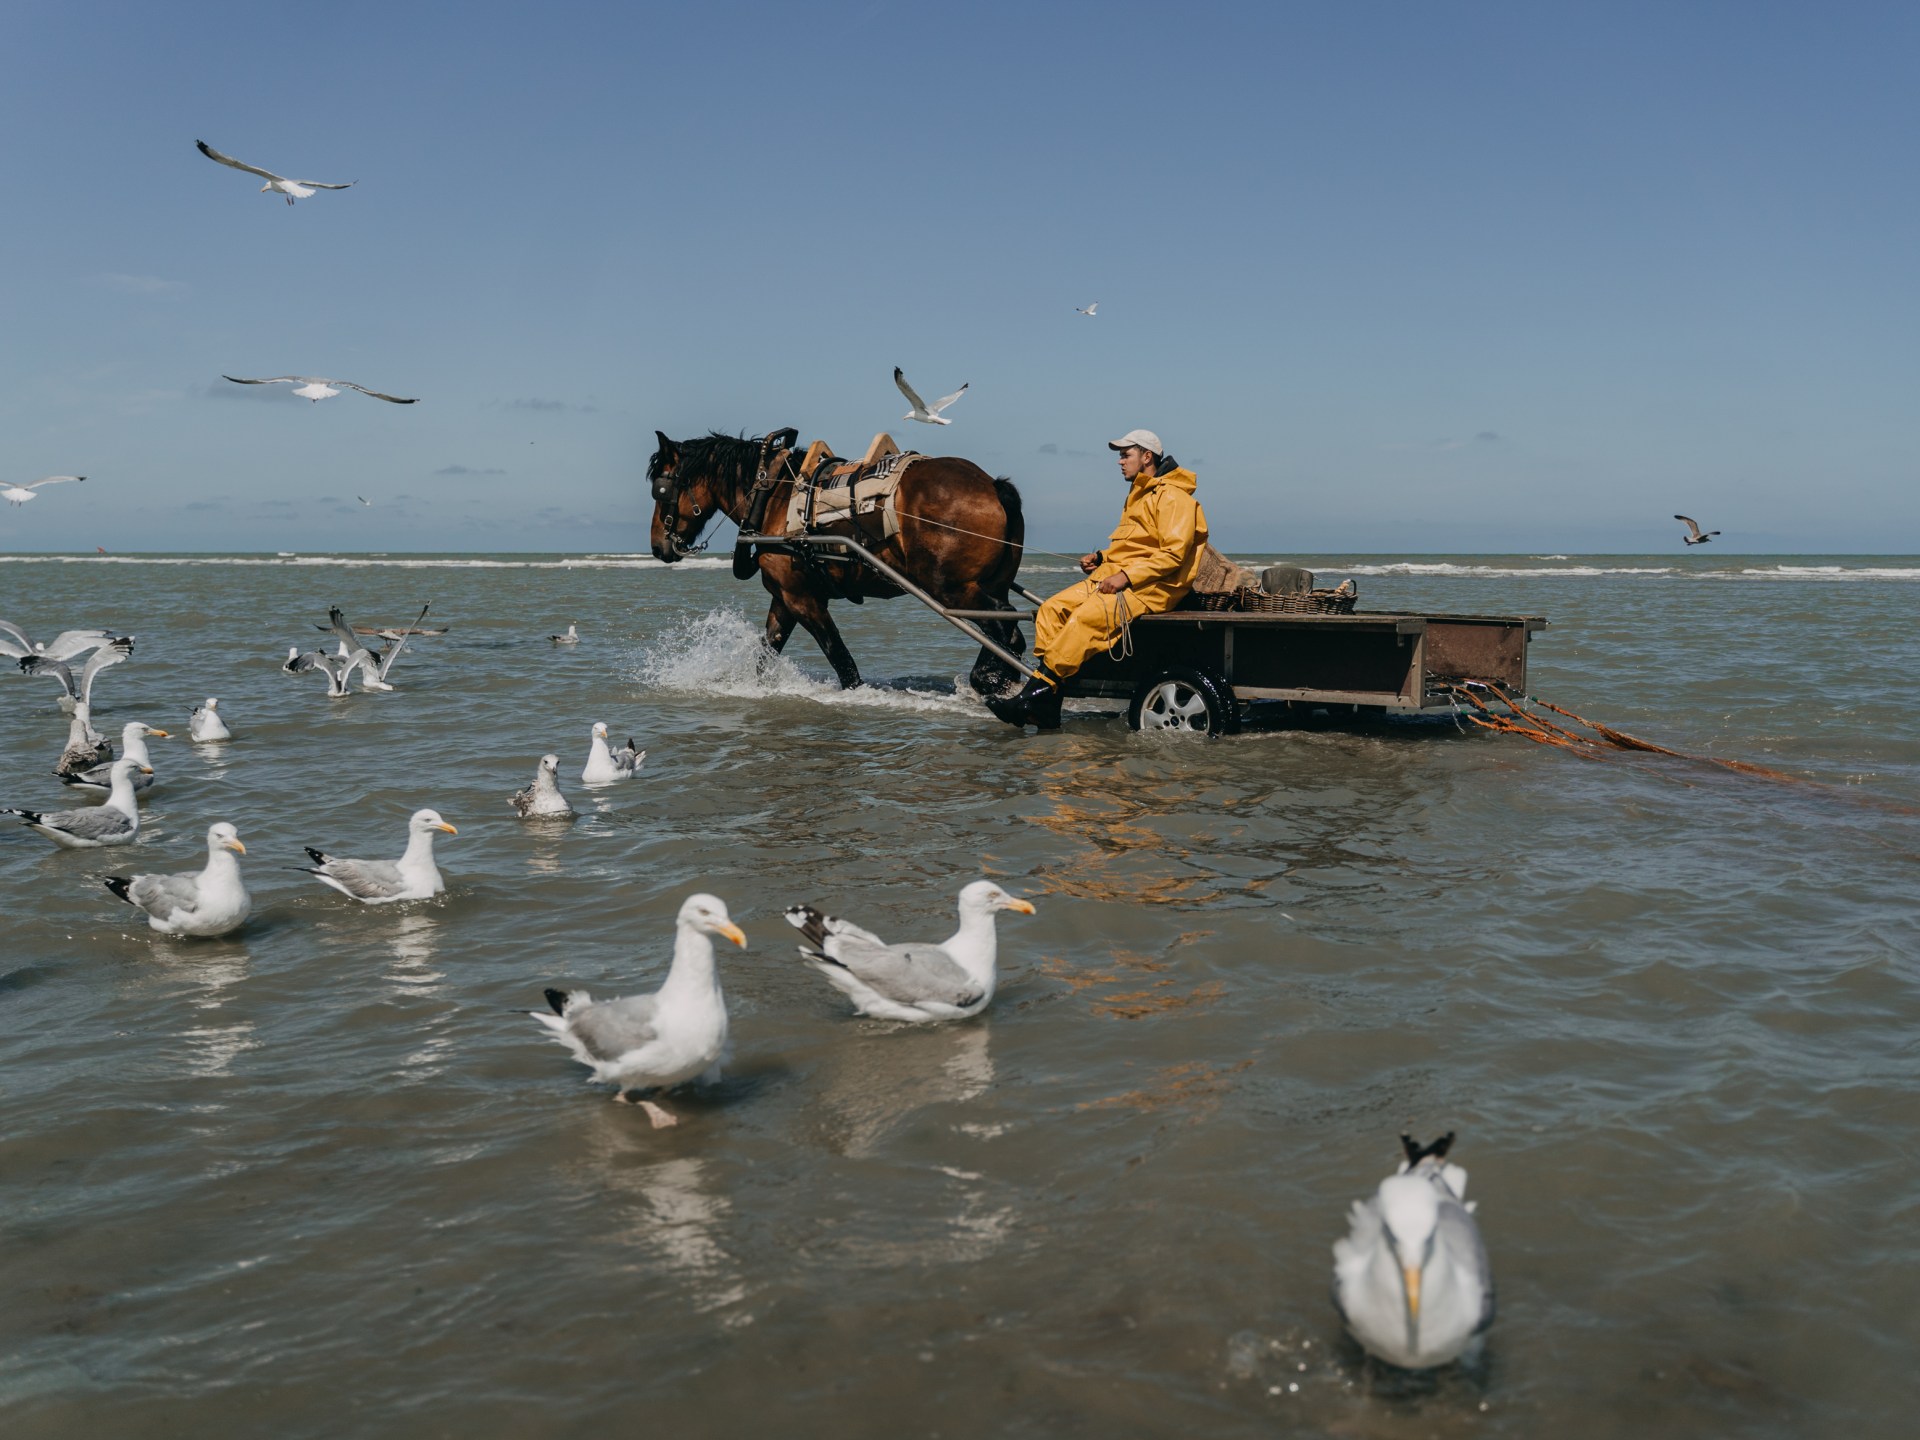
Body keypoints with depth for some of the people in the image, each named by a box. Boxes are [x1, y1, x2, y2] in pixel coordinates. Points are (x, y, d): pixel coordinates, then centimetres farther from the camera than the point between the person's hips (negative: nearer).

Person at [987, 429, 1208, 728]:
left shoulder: (1172, 497, -7)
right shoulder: (1138, 496, 25)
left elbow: (1174, 553, -16)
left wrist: (1127, 576, -21)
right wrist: (1101, 557, 13)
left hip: (1151, 588, -10)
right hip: (1116, 578, 10)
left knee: (1088, 616, -33)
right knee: (1053, 609, -9)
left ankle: (1039, 690, -33)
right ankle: (1045, 709, -18)